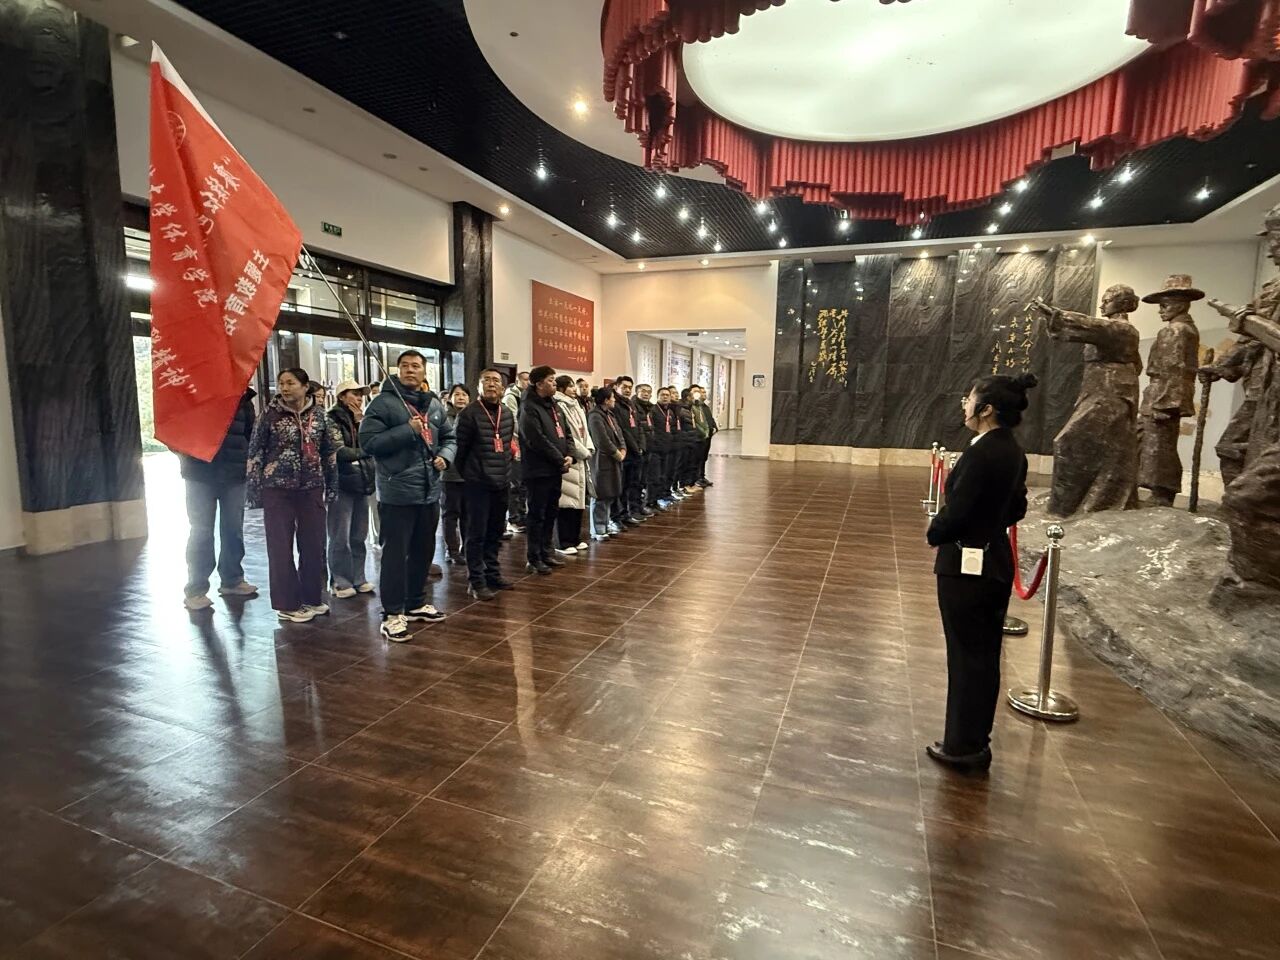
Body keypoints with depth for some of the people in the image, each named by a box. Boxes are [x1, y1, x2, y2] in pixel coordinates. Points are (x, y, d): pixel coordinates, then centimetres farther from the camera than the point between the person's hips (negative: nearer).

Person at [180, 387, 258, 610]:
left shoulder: (242, 398, 6)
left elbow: (250, 433, 10)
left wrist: (247, 462, 0)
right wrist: (186, 457, -7)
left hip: (234, 474, 2)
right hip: (201, 474, -2)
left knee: (233, 529, 10)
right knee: (201, 531, 0)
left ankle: (232, 579, 25)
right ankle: (195, 589, 8)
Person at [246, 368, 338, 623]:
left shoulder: (318, 415, 3)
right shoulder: (269, 416, -5)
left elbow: (329, 453, 10)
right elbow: (254, 454, -3)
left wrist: (332, 487, 8)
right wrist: (254, 492, -7)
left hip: (311, 489, 3)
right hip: (277, 490, -3)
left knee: (314, 546, 9)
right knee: (281, 548, 4)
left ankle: (312, 597, 24)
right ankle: (287, 604, 15)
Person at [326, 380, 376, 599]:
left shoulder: (360, 419, 16)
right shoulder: (333, 420, -5)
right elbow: (338, 451, -13)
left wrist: (361, 422, -2)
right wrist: (362, 453, -1)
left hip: (362, 483, 6)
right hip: (342, 484, -6)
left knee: (359, 536, 10)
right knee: (341, 537, -3)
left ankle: (358, 578, 19)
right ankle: (340, 581, 7)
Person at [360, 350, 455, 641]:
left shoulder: (434, 404, 12)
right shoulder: (383, 402, -7)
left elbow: (449, 437, 19)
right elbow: (368, 441, -15)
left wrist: (445, 456, -2)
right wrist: (408, 430, -20)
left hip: (429, 491, 7)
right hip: (397, 493, -7)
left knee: (424, 550, 17)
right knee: (395, 553, -2)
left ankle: (417, 602, 32)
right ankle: (392, 614, 8)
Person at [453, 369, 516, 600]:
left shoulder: (507, 413, 9)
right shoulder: (469, 414, -9)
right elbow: (459, 448, -7)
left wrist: (504, 465, 12)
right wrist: (466, 473, 0)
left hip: (500, 482, 6)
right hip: (477, 483, -6)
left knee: (496, 531, 14)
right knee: (477, 533, -1)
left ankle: (492, 572, 27)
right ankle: (476, 580, 7)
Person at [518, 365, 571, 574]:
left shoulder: (552, 405, 15)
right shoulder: (529, 408, -13)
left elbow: (564, 432, 16)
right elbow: (538, 441, -20)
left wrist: (569, 455, -1)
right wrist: (560, 460, -14)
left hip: (555, 469, 9)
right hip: (539, 470, -9)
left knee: (551, 513, 15)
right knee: (537, 515, -1)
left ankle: (546, 552, 26)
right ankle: (533, 559, 8)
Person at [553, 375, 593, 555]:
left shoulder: (576, 407, 17)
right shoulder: (559, 407, -12)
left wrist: (589, 449, 2)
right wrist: (583, 452, -8)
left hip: (580, 460, 9)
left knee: (578, 500, 12)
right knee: (566, 502, -6)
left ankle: (575, 538, 21)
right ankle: (564, 542, 1)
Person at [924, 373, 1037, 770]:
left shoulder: (981, 453, -21)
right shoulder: (1013, 452, 7)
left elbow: (956, 512, -21)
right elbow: (1017, 508, 15)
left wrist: (935, 534, -3)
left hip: (966, 565, -9)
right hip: (997, 562, 9)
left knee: (966, 655, 3)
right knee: (985, 654, 17)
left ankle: (963, 745, 18)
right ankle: (976, 740, 31)